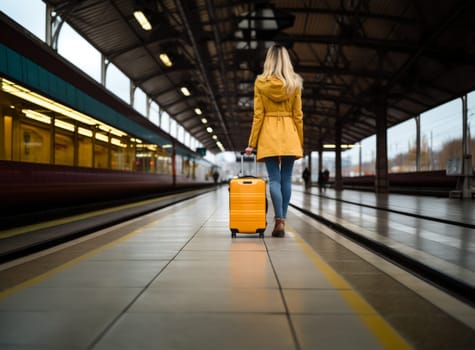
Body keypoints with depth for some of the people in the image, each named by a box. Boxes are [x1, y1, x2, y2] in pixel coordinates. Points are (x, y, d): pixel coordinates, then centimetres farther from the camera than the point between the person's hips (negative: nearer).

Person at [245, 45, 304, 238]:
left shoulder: (260, 83, 1)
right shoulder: (295, 83, 4)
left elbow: (258, 115, -2)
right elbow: (298, 115, 3)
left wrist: (252, 142, 2)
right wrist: (300, 142, 10)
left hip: (269, 134, -1)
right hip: (289, 135, 1)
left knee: (274, 178, -3)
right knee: (286, 178, 4)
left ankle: (279, 221, -12)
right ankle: (282, 220, 9)